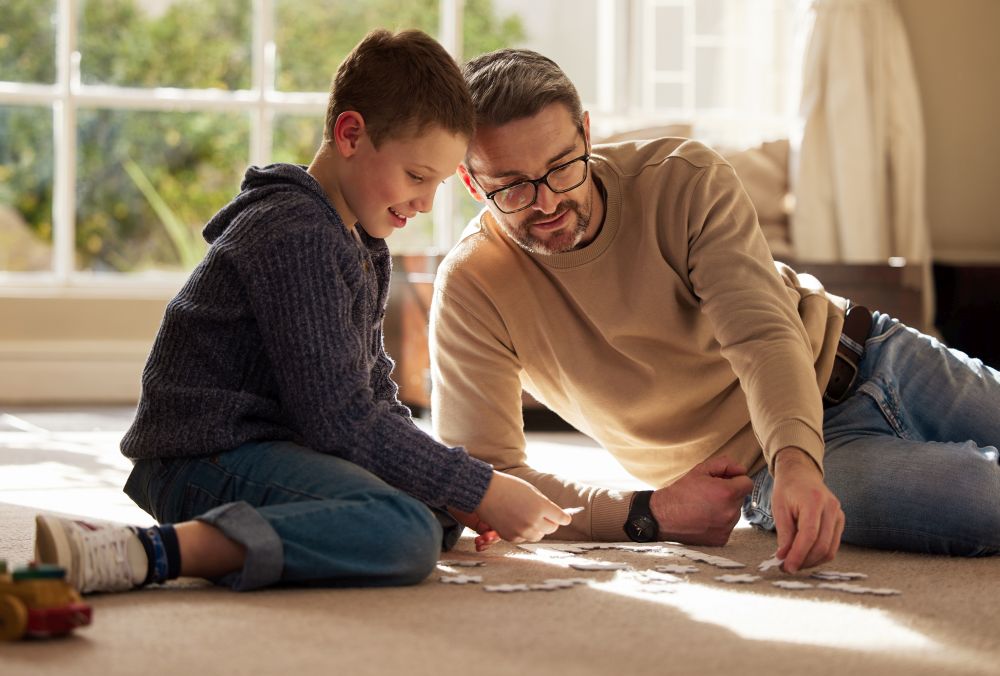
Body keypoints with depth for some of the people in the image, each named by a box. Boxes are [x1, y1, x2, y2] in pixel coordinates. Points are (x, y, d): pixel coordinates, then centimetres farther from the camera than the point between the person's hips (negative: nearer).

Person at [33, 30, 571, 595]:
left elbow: (374, 394, 19)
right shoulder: (297, 236, -16)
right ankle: (143, 552, -38)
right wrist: (478, 489, -16)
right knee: (409, 535, -32)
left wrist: (458, 497, 3)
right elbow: (339, 417, -21)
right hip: (208, 458, -11)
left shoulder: (362, 244, 18)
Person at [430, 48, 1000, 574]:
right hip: (756, 471, -1)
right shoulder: (469, 289, -18)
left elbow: (763, 336, -27)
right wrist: (650, 514, -31)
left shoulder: (685, 178, -17)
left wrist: (797, 463, -47)